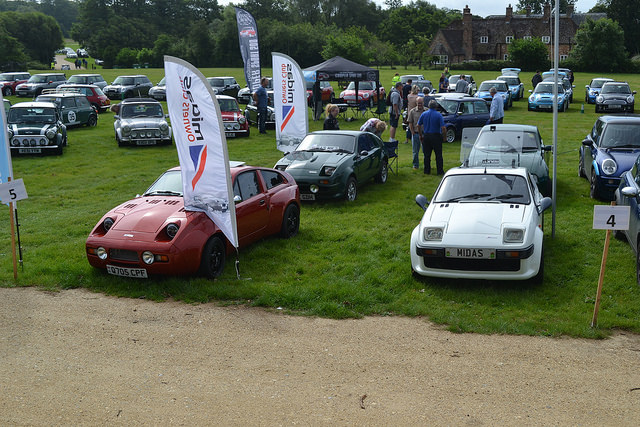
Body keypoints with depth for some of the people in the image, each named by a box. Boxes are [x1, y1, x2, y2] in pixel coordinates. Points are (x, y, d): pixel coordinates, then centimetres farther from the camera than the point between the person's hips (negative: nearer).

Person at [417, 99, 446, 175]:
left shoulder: (423, 114, 1)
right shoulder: (438, 115, -10)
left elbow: (418, 125, 5)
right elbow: (443, 128, -15)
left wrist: (421, 135, 16)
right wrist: (444, 136, 0)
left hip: (426, 136, 3)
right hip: (436, 136, -3)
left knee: (427, 155, 11)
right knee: (438, 155, 4)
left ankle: (427, 170, 15)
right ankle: (440, 171, 6)